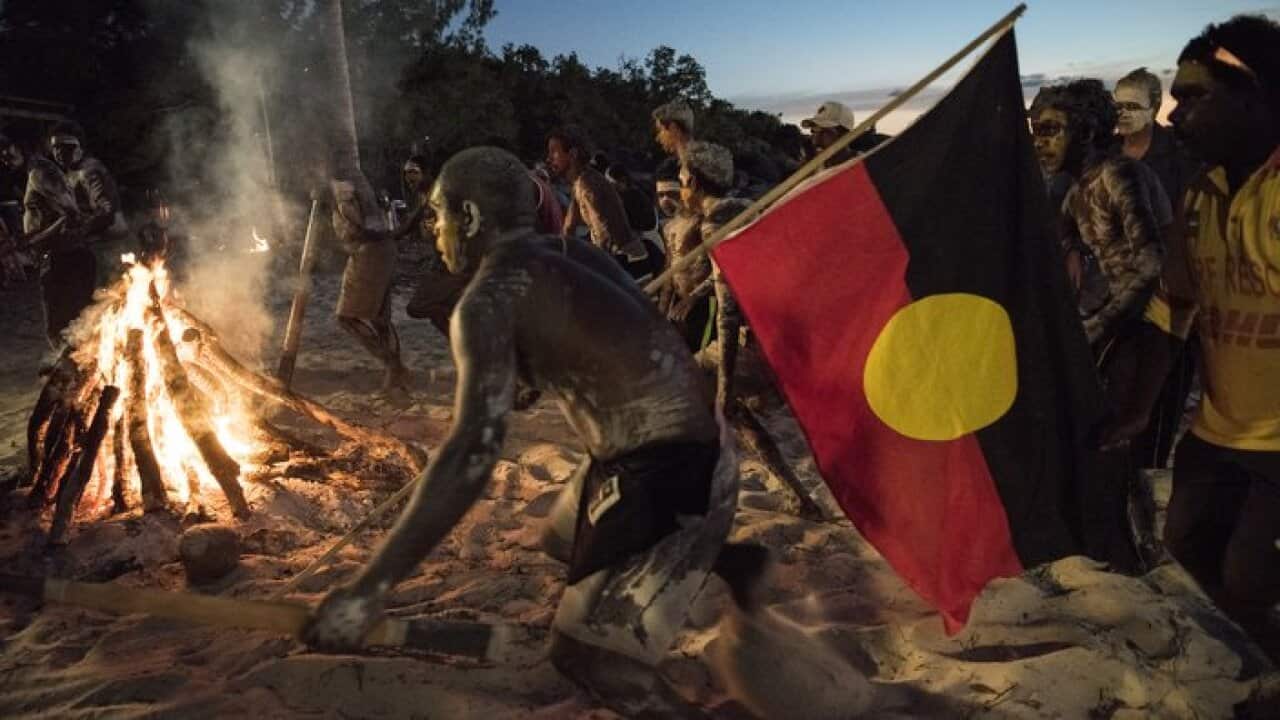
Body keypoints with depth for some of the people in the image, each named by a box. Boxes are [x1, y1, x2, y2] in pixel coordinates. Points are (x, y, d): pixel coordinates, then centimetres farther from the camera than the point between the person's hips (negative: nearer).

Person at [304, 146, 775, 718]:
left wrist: (369, 588, -26)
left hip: (668, 479, -9)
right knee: (566, 540, 31)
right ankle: (729, 560, 42)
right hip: (679, 451, 9)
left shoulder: (491, 296, -18)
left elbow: (475, 451, -29)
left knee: (586, 653, 2)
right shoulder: (567, 255, 7)